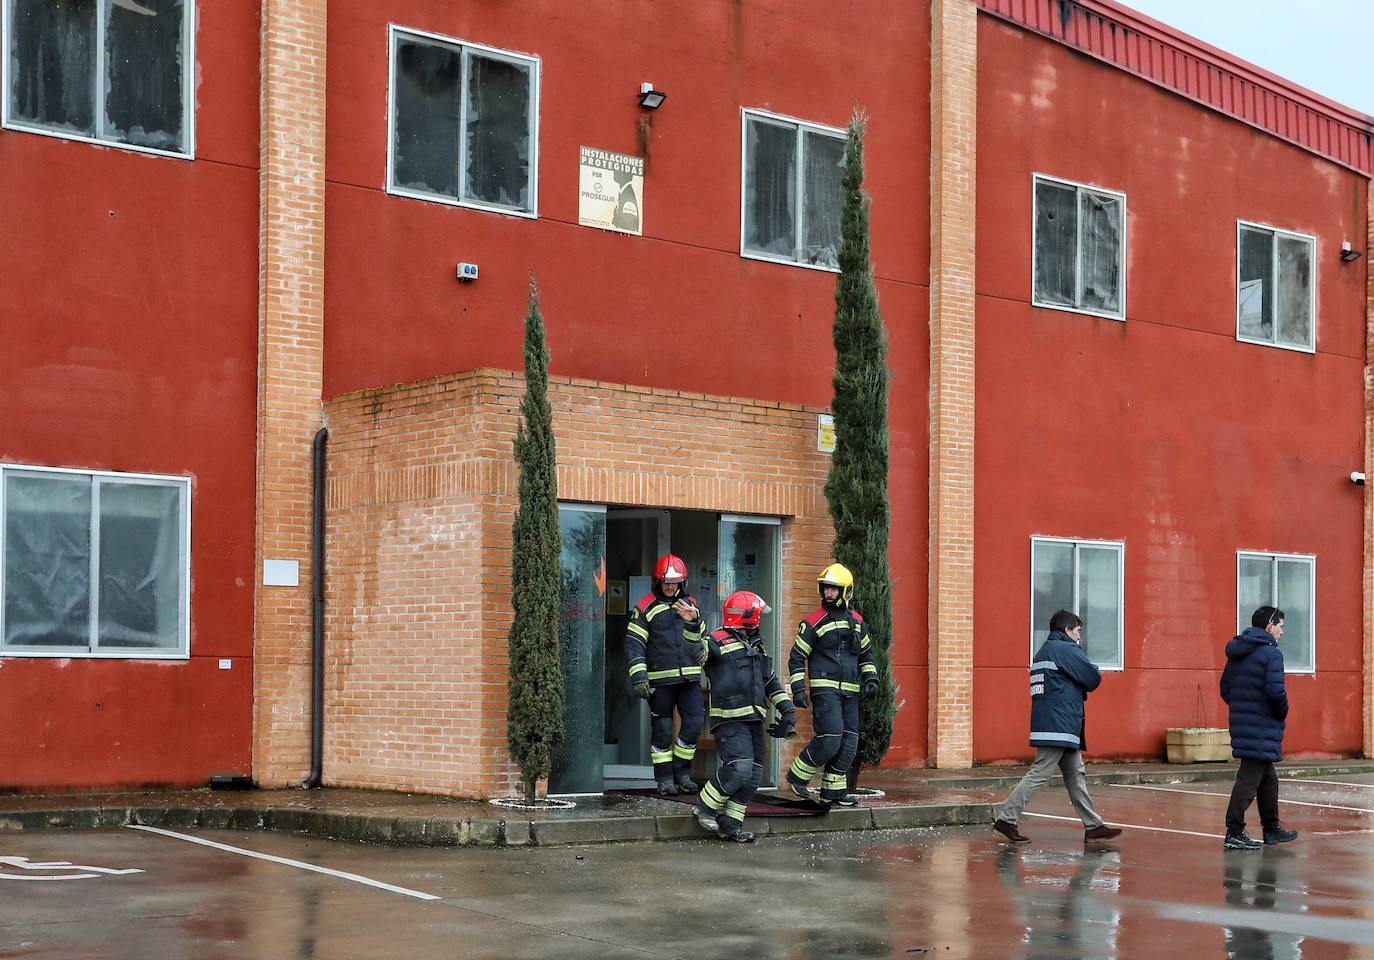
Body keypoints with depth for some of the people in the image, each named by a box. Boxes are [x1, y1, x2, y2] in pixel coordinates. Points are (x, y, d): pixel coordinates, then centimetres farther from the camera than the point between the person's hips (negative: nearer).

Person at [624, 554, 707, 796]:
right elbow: (633, 644, -6)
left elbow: (700, 640, 13)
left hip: (689, 676, 4)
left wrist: (693, 623, -9)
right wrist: (639, 677, -14)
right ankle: (664, 778, 12)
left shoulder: (691, 605, 12)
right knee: (662, 730, 1)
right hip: (660, 679, -4)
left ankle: (682, 772, 17)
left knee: (693, 724, 0)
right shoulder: (646, 608, -2)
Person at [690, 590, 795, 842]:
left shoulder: (756, 646, 20)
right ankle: (705, 807, -1)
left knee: (752, 775, 6)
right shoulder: (720, 642, -7)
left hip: (753, 719, 9)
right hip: (729, 719, -9)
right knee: (739, 768, -20)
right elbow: (696, 651, -26)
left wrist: (787, 708, 19)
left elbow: (770, 680, 27)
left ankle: (730, 825, 13)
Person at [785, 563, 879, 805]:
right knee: (829, 739, -17)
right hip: (824, 688, -6)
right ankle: (797, 776, 1)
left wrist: (870, 679, 11)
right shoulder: (814, 622, -4)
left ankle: (833, 790, 13)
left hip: (850, 692, 6)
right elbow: (796, 657, -2)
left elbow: (866, 652, 25)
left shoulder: (857, 621, 12)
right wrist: (798, 690, -10)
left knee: (848, 743, 4)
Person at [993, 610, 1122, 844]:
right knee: (1039, 774, -9)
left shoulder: (1042, 652, 19)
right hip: (1058, 727, -10)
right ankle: (1007, 818, -8)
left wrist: (1079, 688, 8)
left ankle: (1093, 826, 13)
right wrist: (1083, 685, 10)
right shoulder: (1065, 649, -10)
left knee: (1075, 775, 11)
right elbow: (1094, 678, -9)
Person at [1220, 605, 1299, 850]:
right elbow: (1275, 691, -22)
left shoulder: (1237, 652, 12)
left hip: (1241, 722, 9)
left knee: (1268, 779, 20)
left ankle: (1272, 828, 29)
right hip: (1262, 727, -9)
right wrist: (1283, 712, -5)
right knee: (1249, 779, -6)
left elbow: (1225, 688, 15)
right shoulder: (1271, 653, -14)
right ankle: (1234, 834, -7)